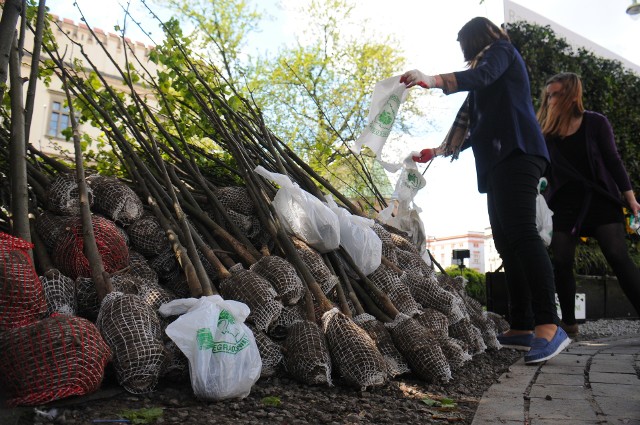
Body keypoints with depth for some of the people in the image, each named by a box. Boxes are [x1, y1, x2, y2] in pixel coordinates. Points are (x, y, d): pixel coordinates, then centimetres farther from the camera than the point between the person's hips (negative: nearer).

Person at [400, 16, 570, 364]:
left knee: (520, 232, -23)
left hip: (516, 153, -9)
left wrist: (431, 80, -27)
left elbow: (480, 76, -14)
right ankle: (522, 328, -2)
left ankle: (549, 327, -28)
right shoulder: (484, 85, 32)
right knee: (506, 243, -1)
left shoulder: (501, 49, 10)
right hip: (499, 160, 9)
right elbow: (473, 129, 31)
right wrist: (438, 151, 35)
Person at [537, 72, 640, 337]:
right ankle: (569, 322, 8)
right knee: (561, 263, -4)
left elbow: (612, 161, -1)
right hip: (564, 206, 2)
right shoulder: (546, 131, 4)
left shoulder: (596, 123, -1)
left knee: (618, 258, -12)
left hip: (600, 201, -2)